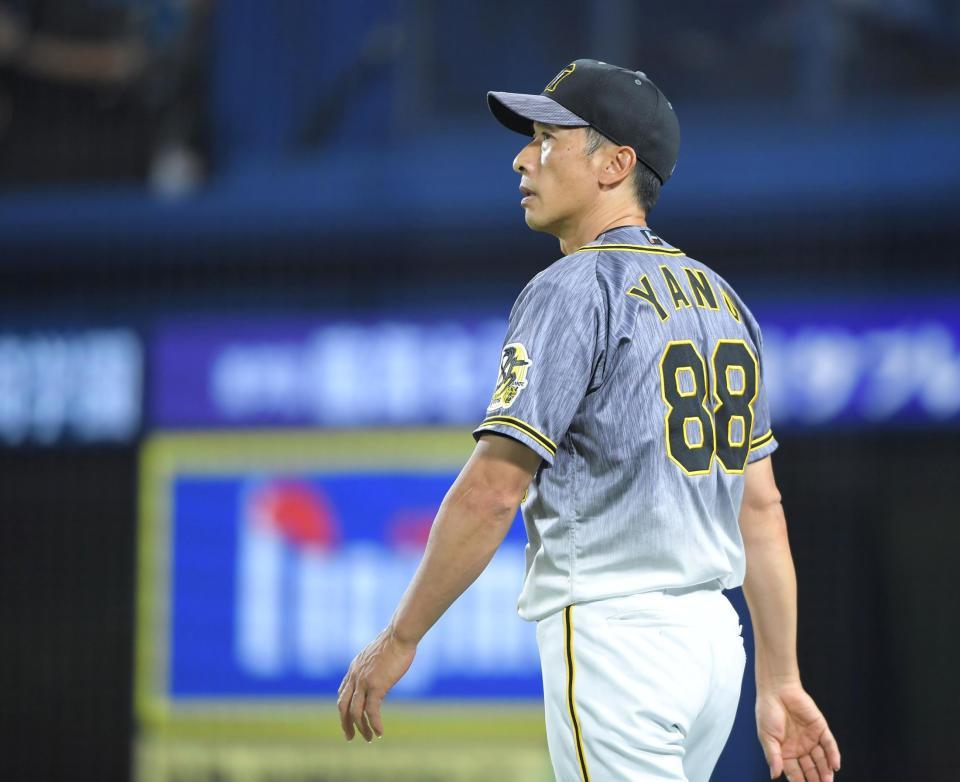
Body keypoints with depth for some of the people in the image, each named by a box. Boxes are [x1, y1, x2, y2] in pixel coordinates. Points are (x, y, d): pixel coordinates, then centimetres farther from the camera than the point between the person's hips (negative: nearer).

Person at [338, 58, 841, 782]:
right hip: (714, 636, 9)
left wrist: (398, 641, -11)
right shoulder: (721, 297, 16)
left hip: (612, 635, -9)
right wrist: (780, 682, 15)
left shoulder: (574, 290, -9)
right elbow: (761, 504, 14)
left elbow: (492, 491, -16)